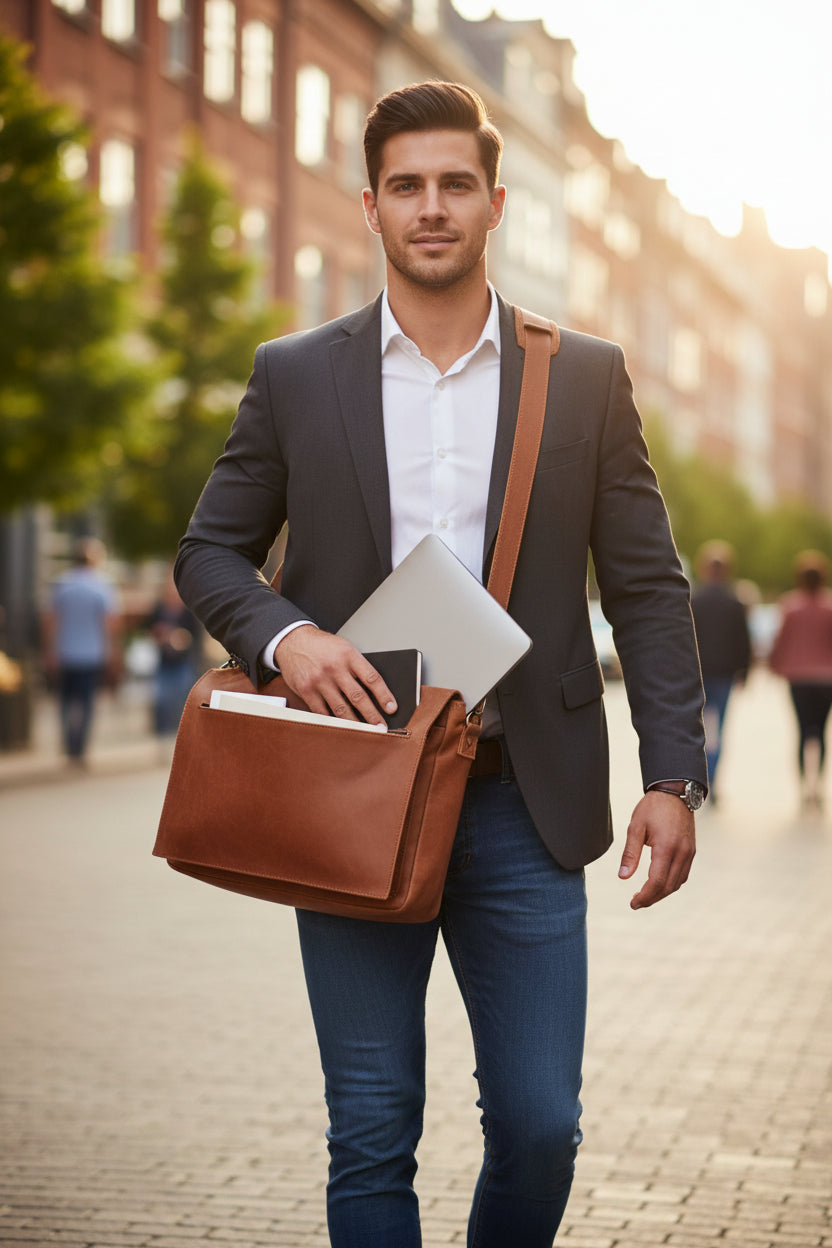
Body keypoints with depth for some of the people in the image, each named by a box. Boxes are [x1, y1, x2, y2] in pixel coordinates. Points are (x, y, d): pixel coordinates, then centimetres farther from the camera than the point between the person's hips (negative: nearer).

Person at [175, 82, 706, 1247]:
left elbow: (648, 588, 6)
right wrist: (283, 635, -12)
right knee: (371, 1138, 4)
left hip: (523, 805, 0)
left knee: (541, 1127, 2)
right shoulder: (295, 375, 6)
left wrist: (673, 775, -2)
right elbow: (209, 551, 10)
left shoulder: (587, 377, 6)